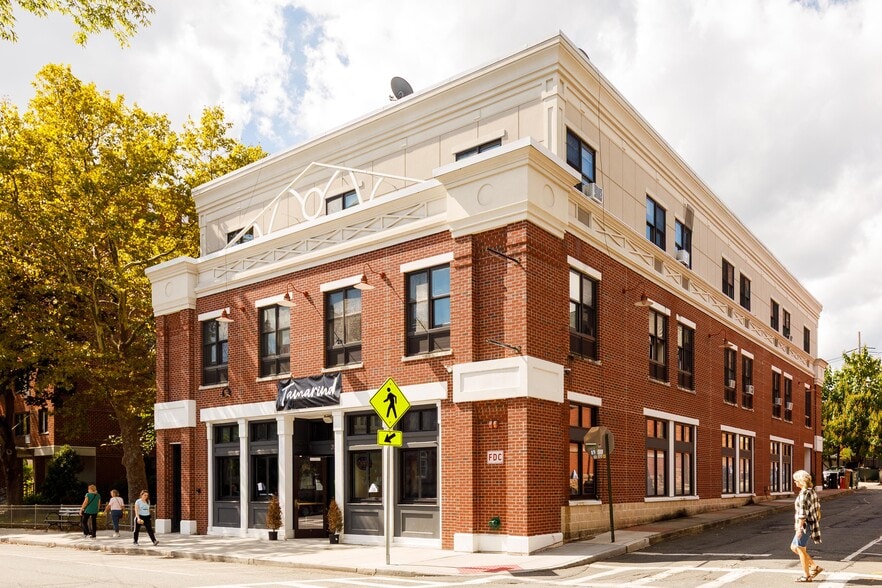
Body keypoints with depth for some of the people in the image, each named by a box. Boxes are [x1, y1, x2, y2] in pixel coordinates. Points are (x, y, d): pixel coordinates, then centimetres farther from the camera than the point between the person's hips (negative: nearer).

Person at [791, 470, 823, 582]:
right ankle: (815, 567, 20)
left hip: (805, 525, -10)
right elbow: (818, 509, 16)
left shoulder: (804, 493, -20)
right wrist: (817, 524, 23)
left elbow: (802, 513, -21)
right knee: (794, 547, 17)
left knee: (801, 550, 4)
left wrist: (799, 528, -19)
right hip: (812, 524, 10)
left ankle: (806, 576, 14)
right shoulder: (812, 491, 9)